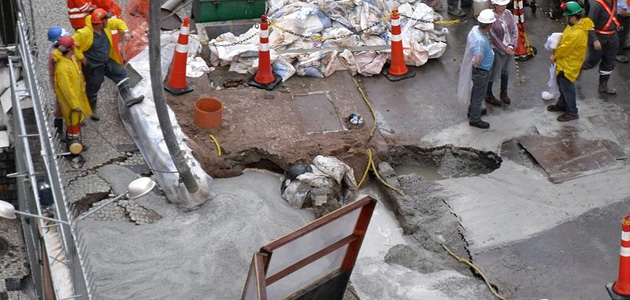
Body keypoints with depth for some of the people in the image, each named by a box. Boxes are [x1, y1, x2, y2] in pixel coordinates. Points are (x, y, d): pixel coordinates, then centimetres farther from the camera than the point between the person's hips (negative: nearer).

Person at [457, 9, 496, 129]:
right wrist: (476, 64, -29)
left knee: (476, 91, 29)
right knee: (479, 95, 13)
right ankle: (475, 119, 32)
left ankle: (473, 110, 51)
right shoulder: (480, 41, -40)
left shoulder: (475, 28, -12)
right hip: (481, 71, -9)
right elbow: (477, 60, -51)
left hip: (479, 69, 9)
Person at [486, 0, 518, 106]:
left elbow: (515, 31, -2)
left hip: (510, 48, 6)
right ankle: (488, 96, 27)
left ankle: (503, 93, 41)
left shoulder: (508, 13, -4)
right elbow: (494, 37, -18)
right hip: (498, 50, -6)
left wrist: (511, 46, -14)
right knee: (493, 73, 8)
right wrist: (505, 49, -15)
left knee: (506, 72, 21)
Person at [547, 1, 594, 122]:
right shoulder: (575, 25, -3)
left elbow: (565, 48, -24)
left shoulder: (577, 34, -34)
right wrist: (556, 54, -1)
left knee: (567, 88, 6)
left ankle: (572, 112, 22)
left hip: (568, 66, -9)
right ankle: (562, 104, 45)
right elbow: (564, 39, 9)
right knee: (562, 85, 25)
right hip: (564, 62, 9)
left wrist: (554, 56, -6)